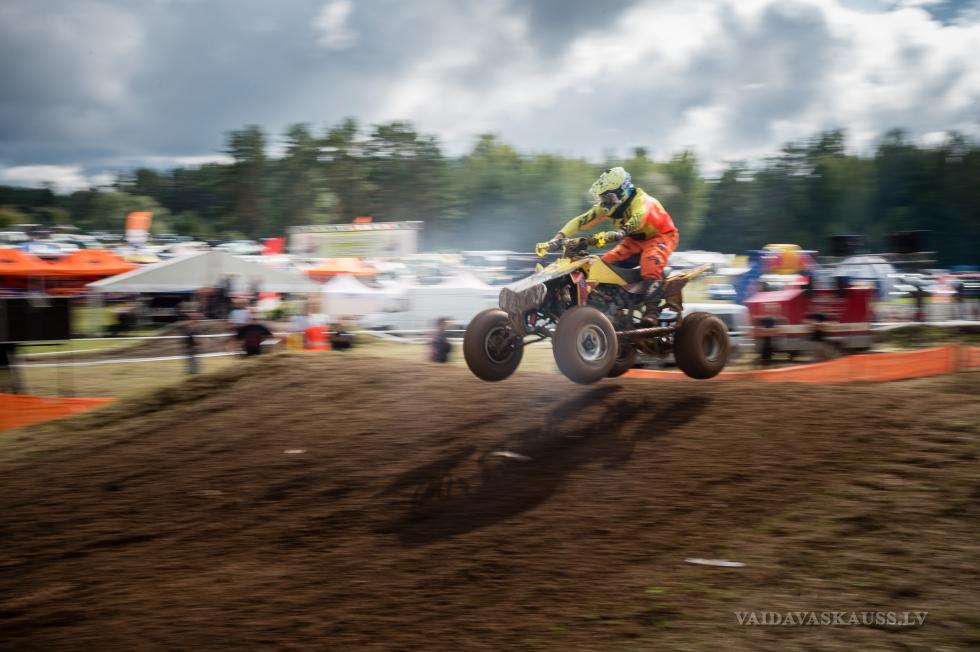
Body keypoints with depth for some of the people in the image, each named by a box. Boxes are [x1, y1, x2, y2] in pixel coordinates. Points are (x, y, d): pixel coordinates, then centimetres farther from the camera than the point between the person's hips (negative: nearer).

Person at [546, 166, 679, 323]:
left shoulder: (641, 200, -29)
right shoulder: (607, 206, -7)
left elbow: (638, 218, -51)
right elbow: (582, 220, -13)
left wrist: (620, 232, -70)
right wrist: (559, 237, -26)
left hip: (662, 236, -8)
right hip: (636, 240, 8)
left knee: (651, 263, -36)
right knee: (607, 262, -7)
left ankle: (651, 310, -42)